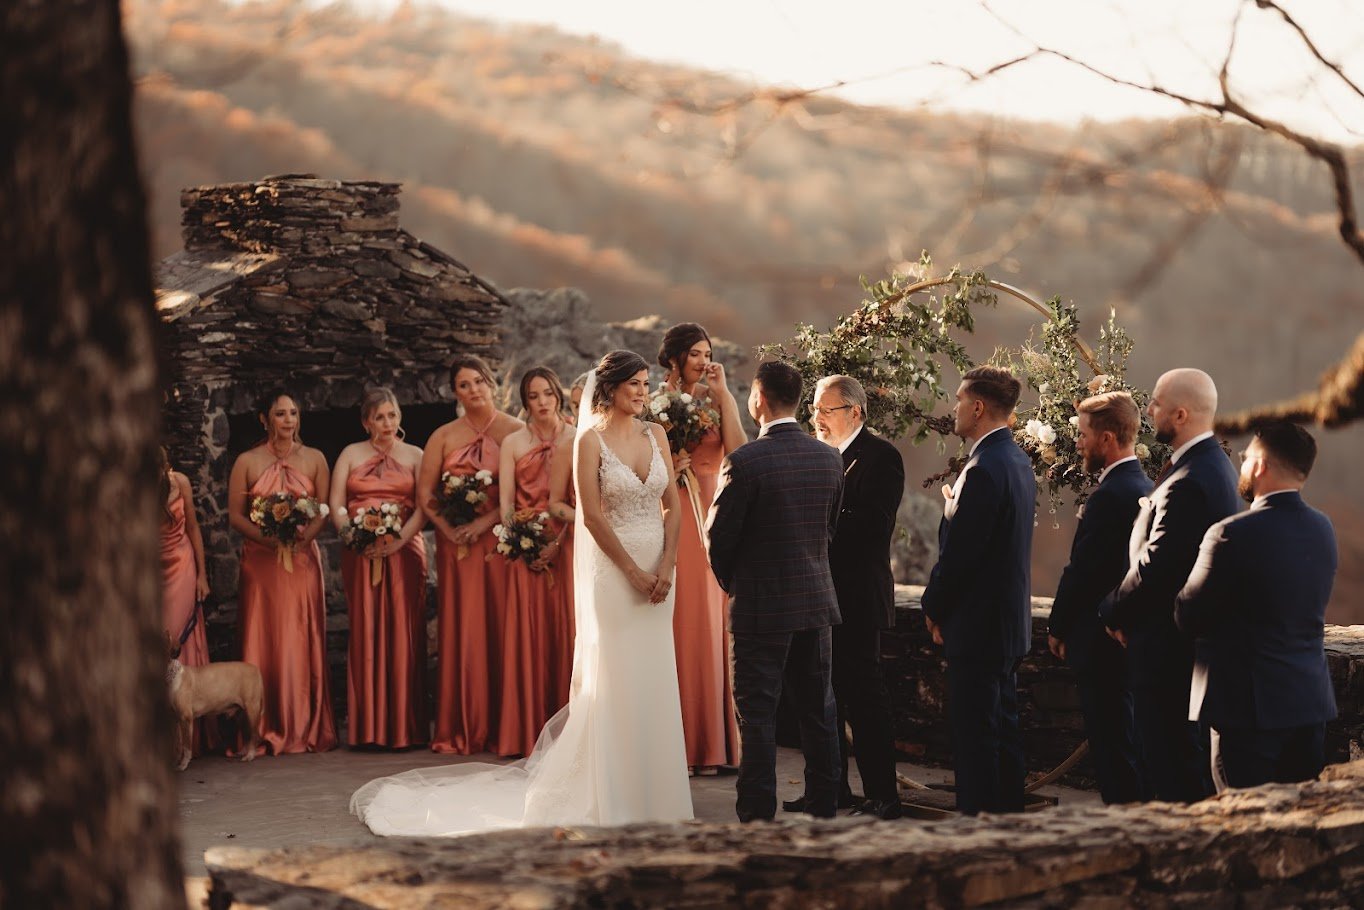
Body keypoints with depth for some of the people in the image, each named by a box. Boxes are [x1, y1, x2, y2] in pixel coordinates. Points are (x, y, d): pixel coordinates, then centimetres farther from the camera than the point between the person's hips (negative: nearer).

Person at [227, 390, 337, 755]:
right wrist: (267, 538, -15)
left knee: (302, 642, -1)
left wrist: (305, 535, -15)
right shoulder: (247, 462, 4)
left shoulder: (314, 459, 8)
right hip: (260, 561, -1)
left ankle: (303, 728, 4)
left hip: (302, 560, 1)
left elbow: (325, 508, 4)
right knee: (262, 642, -3)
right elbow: (235, 515, 0)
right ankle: (264, 731, 0)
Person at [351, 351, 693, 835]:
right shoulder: (591, 439, -6)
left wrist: (666, 567, -5)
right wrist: (634, 572, -13)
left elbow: (671, 505, 8)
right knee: (614, 681, -2)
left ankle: (653, 797, 15)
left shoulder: (656, 434, 9)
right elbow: (592, 515, -11)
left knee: (655, 681, 7)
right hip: (613, 569, -5)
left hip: (656, 568, 5)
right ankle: (615, 801, 6)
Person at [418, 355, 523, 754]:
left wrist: (485, 522, -16)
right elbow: (424, 491, 6)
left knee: (501, 627, -3)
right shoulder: (443, 436, 10)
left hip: (501, 539, -2)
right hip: (456, 543, 2)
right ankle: (461, 729, 5)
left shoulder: (516, 431, 1)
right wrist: (449, 528, -9)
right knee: (461, 629, 2)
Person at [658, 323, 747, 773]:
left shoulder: (717, 402, 8)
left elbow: (738, 452, -9)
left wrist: (722, 393, -8)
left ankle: (713, 741, 10)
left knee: (711, 628, 4)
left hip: (712, 522, 2)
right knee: (676, 629, -2)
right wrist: (667, 468, -15)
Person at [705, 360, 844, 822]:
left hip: (761, 607, -5)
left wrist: (731, 583, 9)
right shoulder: (830, 458, 1)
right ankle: (823, 809, 19)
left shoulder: (744, 461, -17)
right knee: (819, 713, 13)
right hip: (817, 601, 5)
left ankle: (758, 816, 3)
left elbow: (719, 536, -9)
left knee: (758, 715, 1)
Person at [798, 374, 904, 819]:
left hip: (857, 597, -8)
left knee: (863, 692, -4)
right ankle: (831, 787, 23)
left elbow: (871, 523, -20)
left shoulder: (880, 457, -10)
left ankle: (883, 794, 2)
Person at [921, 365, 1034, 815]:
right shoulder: (1018, 461, 11)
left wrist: (933, 606, -8)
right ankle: (1008, 813, 23)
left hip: (976, 625, -10)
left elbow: (958, 553, -20)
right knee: (1004, 725, 16)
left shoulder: (984, 470, -21)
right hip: (1010, 623, 10)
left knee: (974, 734, -5)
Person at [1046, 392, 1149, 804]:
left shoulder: (1108, 496, -20)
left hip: (1103, 643, -10)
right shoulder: (1144, 487, 10)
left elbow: (1082, 572, -19)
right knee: (1128, 744, 17)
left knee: (1112, 750, -4)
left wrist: (1057, 628, -5)